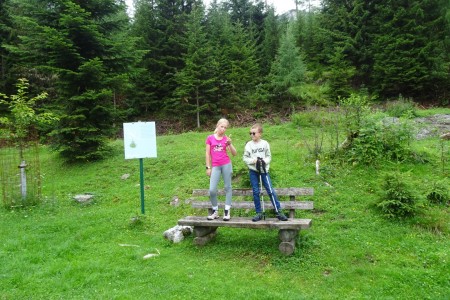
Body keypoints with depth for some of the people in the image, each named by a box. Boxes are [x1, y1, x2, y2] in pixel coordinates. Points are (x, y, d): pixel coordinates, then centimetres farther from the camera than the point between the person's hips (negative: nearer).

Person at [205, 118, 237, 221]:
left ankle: (227, 211, 10)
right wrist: (208, 167, 2)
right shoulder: (210, 138, 3)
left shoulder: (226, 139, 4)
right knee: (212, 190, -6)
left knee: (227, 187, 3)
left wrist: (230, 143, -14)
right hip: (215, 166, 0)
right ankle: (215, 211, 11)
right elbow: (208, 154, 5)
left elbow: (234, 153, 1)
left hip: (226, 165, 1)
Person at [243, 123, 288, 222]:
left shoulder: (265, 143, 0)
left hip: (264, 170, -1)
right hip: (253, 171, 1)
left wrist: (264, 161, -17)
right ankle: (259, 213, 14)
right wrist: (253, 160, -15)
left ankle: (279, 212, 1)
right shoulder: (249, 144, 1)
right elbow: (245, 158, 1)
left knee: (271, 191, -4)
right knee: (255, 192, 4)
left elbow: (269, 156, 2)